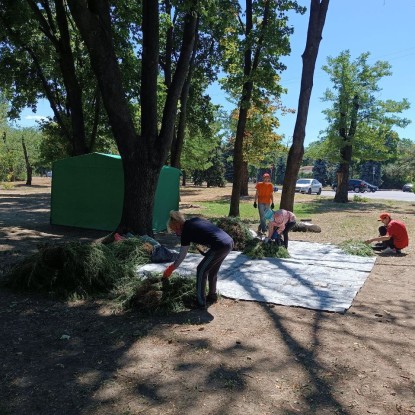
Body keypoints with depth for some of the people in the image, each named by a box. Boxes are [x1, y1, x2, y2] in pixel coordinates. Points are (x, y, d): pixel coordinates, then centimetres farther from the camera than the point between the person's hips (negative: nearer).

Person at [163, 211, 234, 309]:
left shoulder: (186, 232, -2)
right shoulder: (195, 220, 19)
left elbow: (181, 256, 5)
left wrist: (171, 269, 18)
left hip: (220, 246, -9)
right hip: (229, 242, 9)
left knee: (201, 271, 5)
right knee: (212, 271, 23)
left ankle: (200, 303, 12)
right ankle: (212, 296, 37)